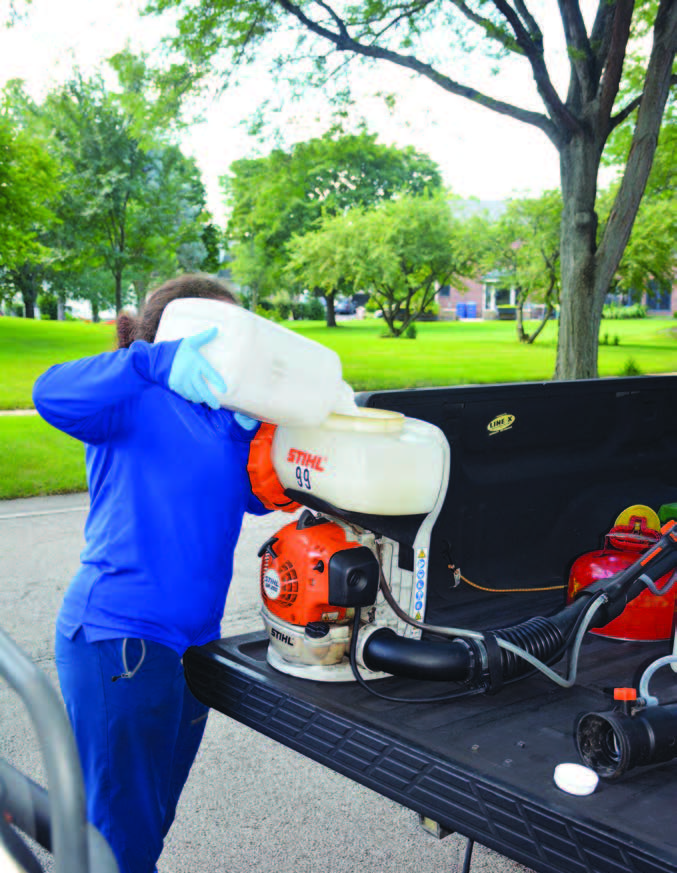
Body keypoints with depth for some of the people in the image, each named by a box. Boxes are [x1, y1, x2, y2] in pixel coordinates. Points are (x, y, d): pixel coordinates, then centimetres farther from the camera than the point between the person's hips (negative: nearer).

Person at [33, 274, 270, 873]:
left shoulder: (218, 414, 12)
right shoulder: (137, 402, -10)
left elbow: (262, 497, 7)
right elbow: (54, 395, -29)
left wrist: (252, 427, -9)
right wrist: (159, 360, -38)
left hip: (192, 639, 8)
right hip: (119, 640, -8)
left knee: (153, 820, 23)